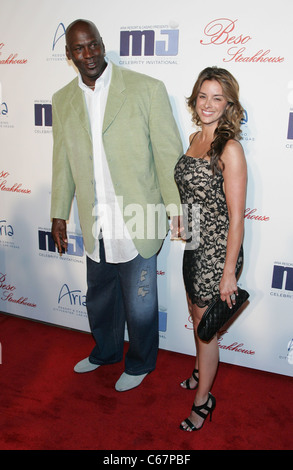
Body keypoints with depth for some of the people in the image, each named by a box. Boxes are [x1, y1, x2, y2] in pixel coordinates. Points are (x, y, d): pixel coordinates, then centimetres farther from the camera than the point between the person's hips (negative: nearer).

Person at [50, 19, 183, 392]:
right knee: (99, 299, 22)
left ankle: (139, 364, 39)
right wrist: (59, 214, 15)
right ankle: (105, 352, 50)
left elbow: (168, 153, -6)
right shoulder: (62, 101, 8)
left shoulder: (147, 89, -7)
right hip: (95, 227, 5)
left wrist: (175, 209, -9)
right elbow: (62, 162, 13)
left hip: (137, 223, -4)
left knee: (140, 305, 12)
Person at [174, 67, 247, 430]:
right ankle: (203, 369, 51)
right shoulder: (194, 138, 5)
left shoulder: (230, 148, -18)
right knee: (196, 315, 24)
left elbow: (236, 217, -19)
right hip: (194, 245, 7)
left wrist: (229, 272, -18)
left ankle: (203, 399, 31)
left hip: (217, 250, -7)